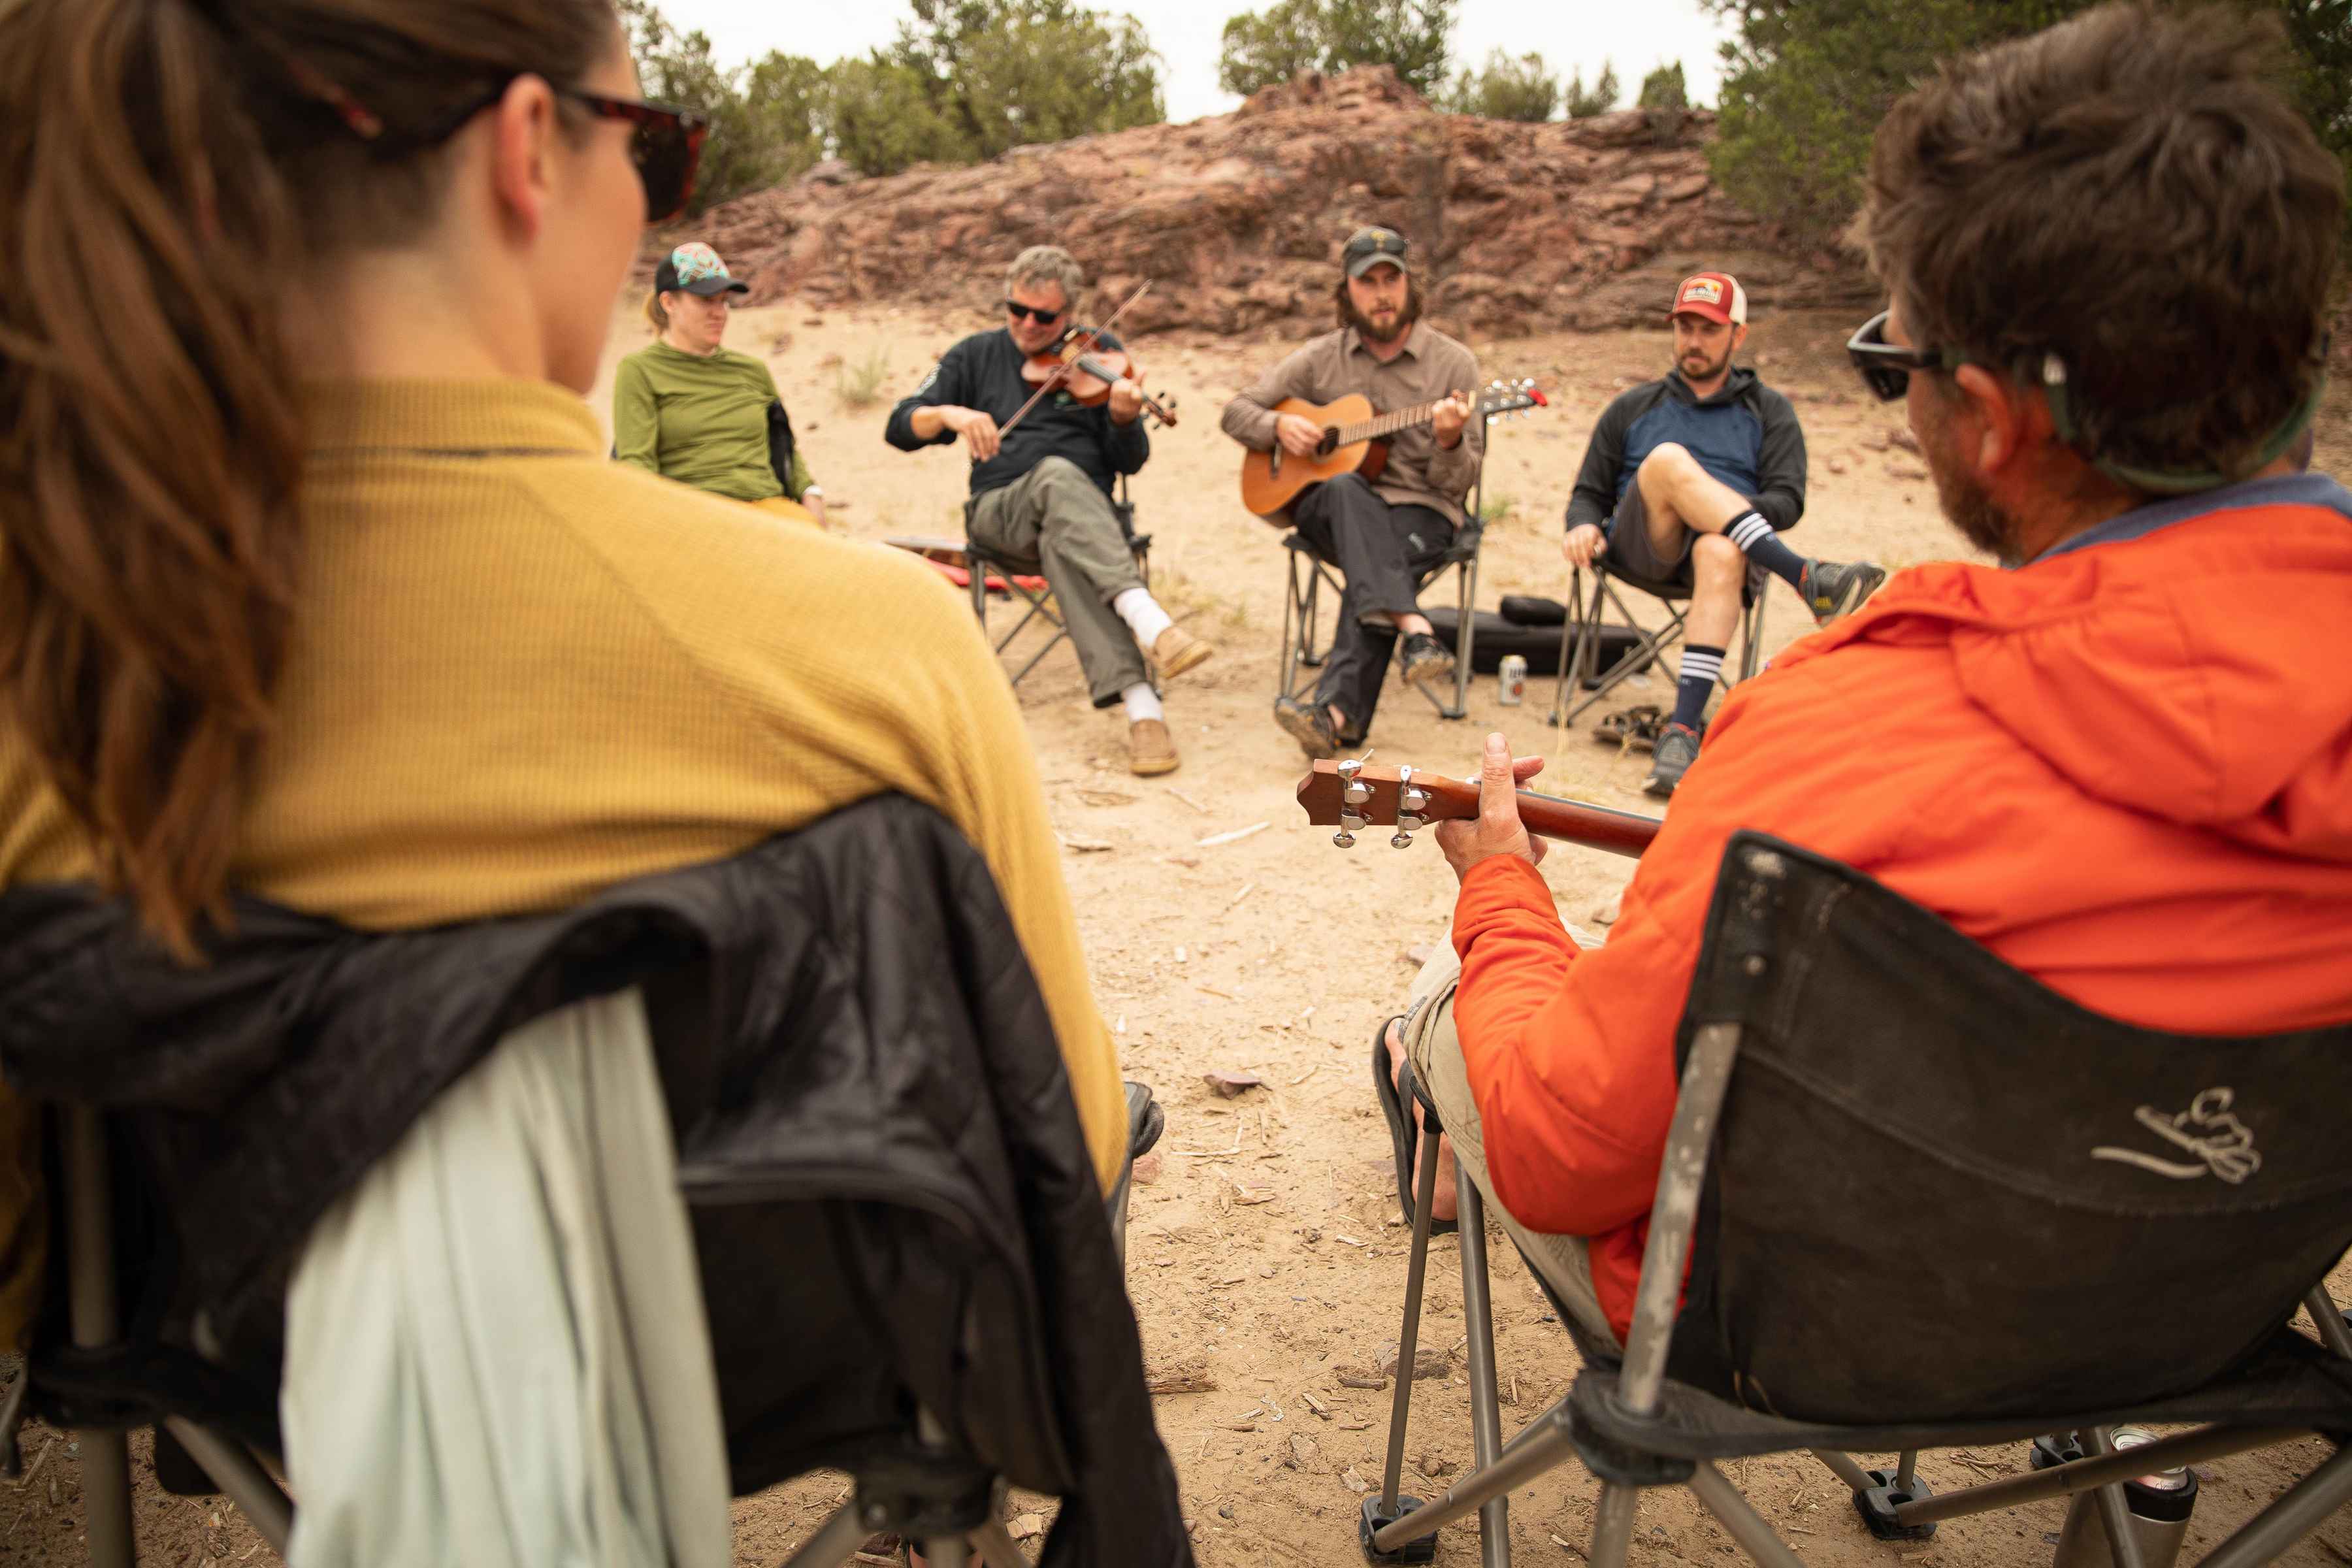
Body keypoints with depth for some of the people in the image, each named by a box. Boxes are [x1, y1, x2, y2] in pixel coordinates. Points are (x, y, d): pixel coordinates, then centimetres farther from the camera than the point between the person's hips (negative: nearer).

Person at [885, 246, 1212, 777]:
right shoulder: (976, 355, 15)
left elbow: (1128, 462, 5)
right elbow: (901, 428, 6)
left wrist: (1123, 419, -17)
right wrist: (950, 414, -15)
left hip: (1085, 510, 0)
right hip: (1000, 509, 0)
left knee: (1060, 543, -38)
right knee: (1059, 474, -36)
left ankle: (1140, 708, -51)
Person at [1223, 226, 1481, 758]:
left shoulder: (1453, 363, 4)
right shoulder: (1323, 358, 10)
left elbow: (1459, 483, 0)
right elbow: (1237, 412, 15)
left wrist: (1450, 441, -23)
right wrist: (1279, 426, -6)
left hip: (1419, 512, -1)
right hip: (1328, 507, 2)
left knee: (1370, 571, -35)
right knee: (1348, 490, -36)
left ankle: (1339, 713, -49)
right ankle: (1416, 631, -51)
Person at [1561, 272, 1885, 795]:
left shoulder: (1769, 411, 21)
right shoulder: (1633, 408, 28)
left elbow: (1788, 501, 7)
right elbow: (1590, 491, 23)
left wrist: (1727, 514, -15)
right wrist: (1584, 525, -2)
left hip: (1721, 543, -1)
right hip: (1642, 547, 1)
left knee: (1722, 554, -41)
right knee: (1668, 460, -32)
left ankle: (1682, 731, -49)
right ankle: (1813, 581, -41)